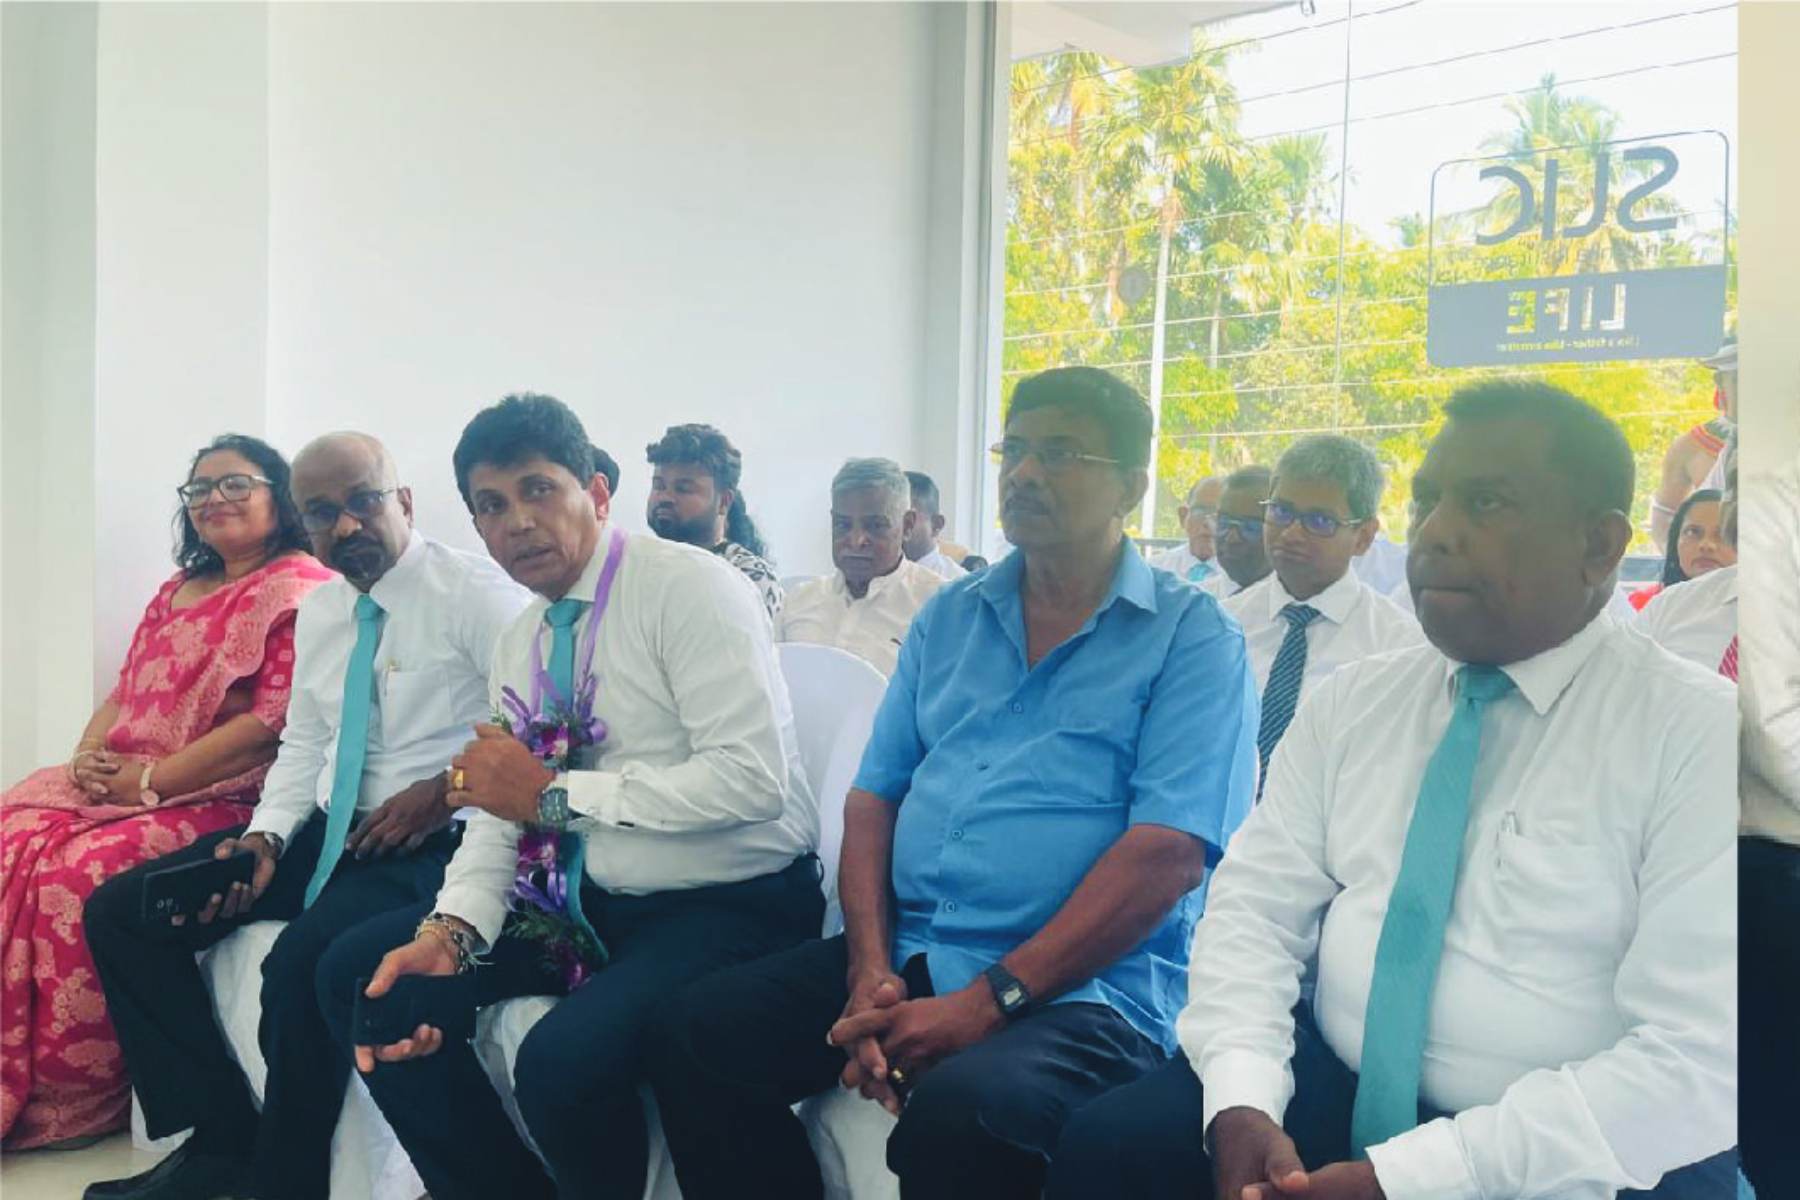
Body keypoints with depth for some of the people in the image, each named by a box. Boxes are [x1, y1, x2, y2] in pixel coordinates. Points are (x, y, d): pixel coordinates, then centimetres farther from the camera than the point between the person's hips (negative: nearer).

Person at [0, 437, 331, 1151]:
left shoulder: (300, 589, -5)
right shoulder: (177, 590, 23)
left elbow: (274, 721, -15)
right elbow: (123, 693, 23)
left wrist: (150, 779, -15)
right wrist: (89, 756, 1)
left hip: (217, 799, -7)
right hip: (113, 783, 8)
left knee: (84, 870, -29)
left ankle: (67, 1099, -12)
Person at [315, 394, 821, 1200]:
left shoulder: (688, 587, -14)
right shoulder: (520, 642, 11)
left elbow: (751, 777, -24)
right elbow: (503, 810, 9)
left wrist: (555, 794, -18)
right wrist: (447, 933, -11)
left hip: (729, 907, -8)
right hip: (586, 899, 8)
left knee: (564, 1062, -32)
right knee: (354, 973, 2)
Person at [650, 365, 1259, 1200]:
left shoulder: (1193, 640, -3)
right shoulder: (948, 618, 14)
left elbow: (1168, 854, -14)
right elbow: (874, 797, 10)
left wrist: (989, 1002, -18)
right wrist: (870, 972, -6)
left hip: (1084, 987, -5)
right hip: (906, 954, 6)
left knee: (959, 1113, -34)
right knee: (698, 1037, -10)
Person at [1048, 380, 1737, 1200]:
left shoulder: (1700, 732, -9)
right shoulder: (1353, 700, 6)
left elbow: (1695, 1061, -15)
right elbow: (1254, 903, 4)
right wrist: (1241, 1101, -14)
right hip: (1330, 1092, 4)